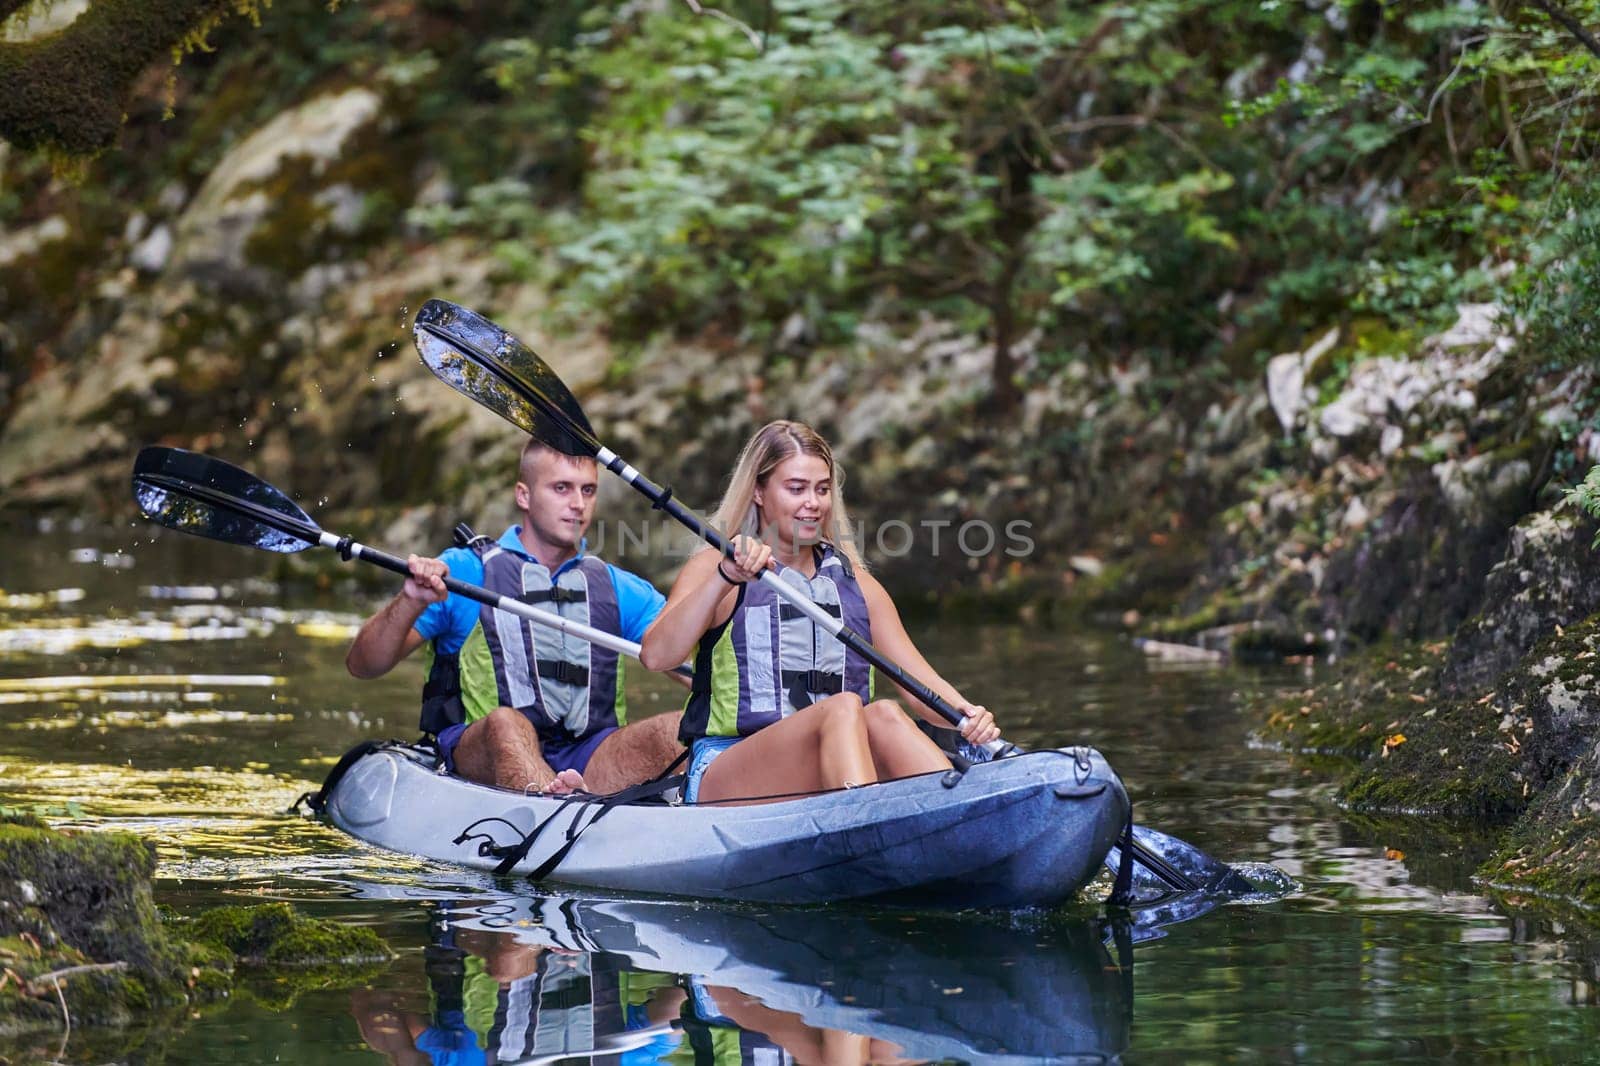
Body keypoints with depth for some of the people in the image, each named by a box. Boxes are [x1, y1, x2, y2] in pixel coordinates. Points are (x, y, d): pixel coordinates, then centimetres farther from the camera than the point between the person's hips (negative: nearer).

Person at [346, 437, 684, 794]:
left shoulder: (619, 588, 21)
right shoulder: (463, 571, 10)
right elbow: (362, 665, 3)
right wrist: (410, 602, -16)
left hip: (587, 763, 3)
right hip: (479, 758, -3)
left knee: (677, 729, -26)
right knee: (506, 724, -37)